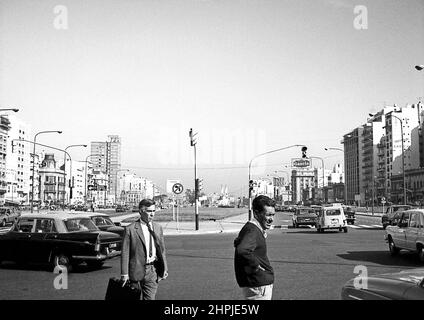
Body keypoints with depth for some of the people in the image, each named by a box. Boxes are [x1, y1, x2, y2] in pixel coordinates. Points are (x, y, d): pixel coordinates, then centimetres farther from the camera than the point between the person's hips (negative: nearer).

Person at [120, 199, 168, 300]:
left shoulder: (158, 228, 8)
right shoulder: (130, 229, -7)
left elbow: (162, 249, 11)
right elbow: (125, 253, -7)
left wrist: (164, 268, 7)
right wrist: (124, 274, -10)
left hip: (153, 271, 3)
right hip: (137, 271, -3)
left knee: (150, 298, 3)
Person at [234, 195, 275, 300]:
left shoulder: (255, 228, 10)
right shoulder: (253, 231, -22)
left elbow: (239, 242, 28)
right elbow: (242, 250, -40)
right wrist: (256, 265, -25)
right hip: (258, 286, -10)